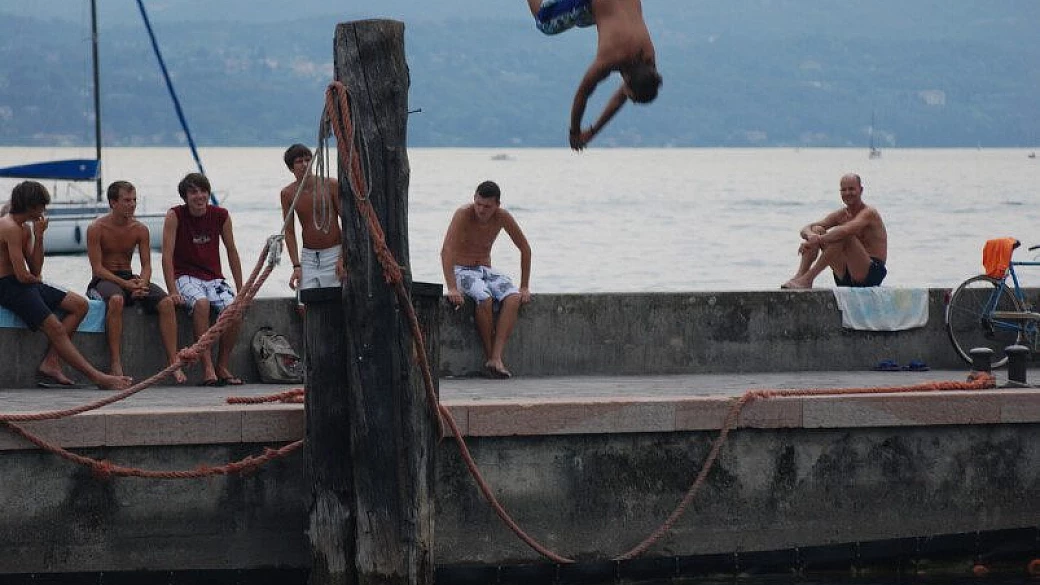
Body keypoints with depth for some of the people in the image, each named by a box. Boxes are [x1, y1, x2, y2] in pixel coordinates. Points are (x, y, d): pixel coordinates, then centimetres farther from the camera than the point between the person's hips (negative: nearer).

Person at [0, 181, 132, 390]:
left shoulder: (23, 228, 16)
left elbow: (35, 270, 12)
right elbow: (23, 276, -20)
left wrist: (39, 237, 3)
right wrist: (36, 280, 3)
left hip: (24, 285, 11)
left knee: (80, 305, 2)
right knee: (55, 327, -21)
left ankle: (50, 364, -9)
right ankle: (97, 377, -24)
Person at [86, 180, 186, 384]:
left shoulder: (140, 230, 5)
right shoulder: (97, 228, -8)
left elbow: (146, 265, 3)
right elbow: (97, 268, -13)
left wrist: (142, 283, -21)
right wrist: (127, 285, -23)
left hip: (130, 278, 5)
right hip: (103, 280, -5)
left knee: (166, 302, -21)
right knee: (116, 300, -40)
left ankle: (174, 363, -22)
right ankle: (115, 365, -40)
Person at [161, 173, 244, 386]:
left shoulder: (221, 216, 3)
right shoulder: (175, 216, -7)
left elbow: (232, 252, 10)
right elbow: (167, 255, -10)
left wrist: (241, 290, 6)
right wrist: (172, 291, -19)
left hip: (214, 278, 3)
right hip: (185, 277, -3)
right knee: (201, 302, -36)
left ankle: (222, 366, -10)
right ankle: (207, 368, -34)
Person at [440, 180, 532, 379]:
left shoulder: (502, 217, -7)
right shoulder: (463, 214, -20)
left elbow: (525, 249, 4)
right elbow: (446, 250, -30)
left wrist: (524, 287, -1)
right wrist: (452, 288, -40)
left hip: (486, 270, 4)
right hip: (461, 271, -4)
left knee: (513, 298, -26)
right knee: (484, 298, -36)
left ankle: (496, 358, -33)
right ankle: (488, 355, -20)